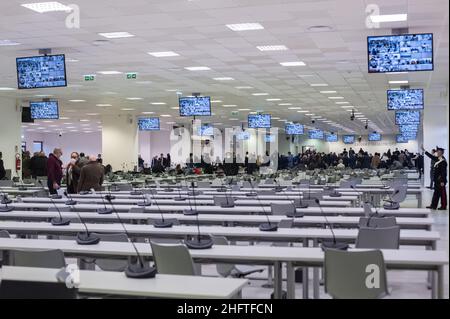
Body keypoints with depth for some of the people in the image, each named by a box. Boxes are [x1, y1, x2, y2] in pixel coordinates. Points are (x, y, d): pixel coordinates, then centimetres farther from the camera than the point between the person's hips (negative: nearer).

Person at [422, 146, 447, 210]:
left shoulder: (443, 161, -19)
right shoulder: (438, 159, 6)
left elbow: (444, 172, -20)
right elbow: (432, 156, 21)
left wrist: (442, 181, -21)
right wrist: (424, 151, 21)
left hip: (441, 181, -9)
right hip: (437, 180, 9)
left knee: (442, 193, 1)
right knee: (436, 193, 12)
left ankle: (443, 206, 10)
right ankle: (433, 205, 18)